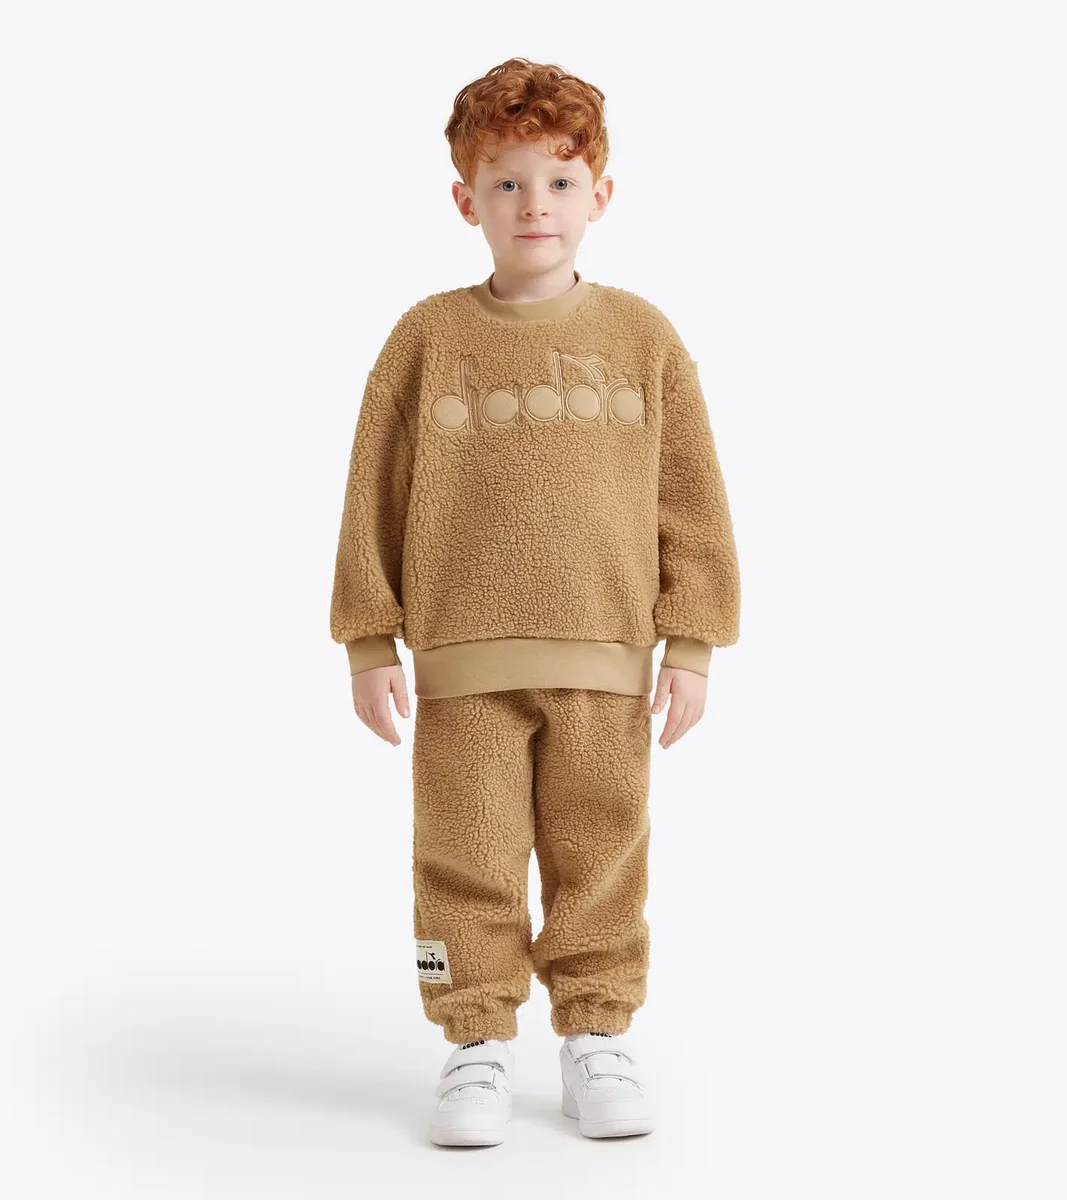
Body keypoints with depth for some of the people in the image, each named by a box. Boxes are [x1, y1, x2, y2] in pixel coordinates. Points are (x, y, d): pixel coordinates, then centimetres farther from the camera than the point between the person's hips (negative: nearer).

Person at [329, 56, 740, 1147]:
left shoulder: (641, 336, 5)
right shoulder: (428, 337, 3)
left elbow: (690, 495, 6)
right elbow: (374, 494, 4)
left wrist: (692, 643, 2)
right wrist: (369, 642, 1)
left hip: (607, 656, 1)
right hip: (462, 659, 0)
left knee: (602, 860, 8)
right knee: (467, 862, 3)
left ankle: (598, 1035, 23)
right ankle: (477, 1042, 17)